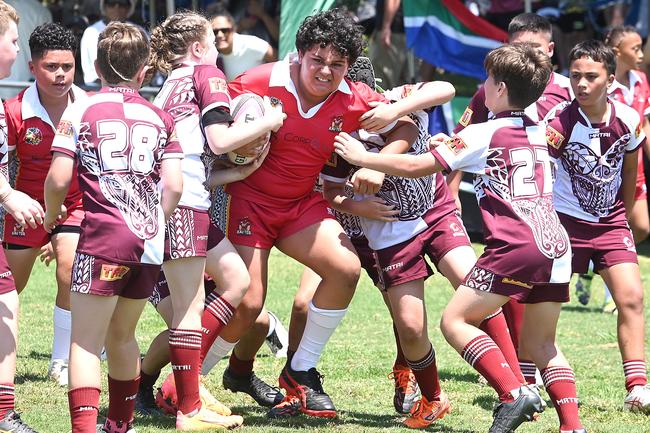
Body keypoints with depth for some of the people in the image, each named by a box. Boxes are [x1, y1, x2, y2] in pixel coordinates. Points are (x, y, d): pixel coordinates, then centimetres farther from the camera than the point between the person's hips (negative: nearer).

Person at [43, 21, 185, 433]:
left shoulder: (81, 110, 2)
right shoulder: (160, 117, 12)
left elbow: (58, 179, -3)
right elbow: (174, 185, 3)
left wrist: (52, 214, 17)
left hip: (103, 240, -4)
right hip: (151, 246, 4)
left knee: (85, 342, -5)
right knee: (121, 335, 23)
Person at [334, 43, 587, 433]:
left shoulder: (482, 135, 1)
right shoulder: (539, 133, 20)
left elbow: (416, 166, 0)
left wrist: (361, 157, 11)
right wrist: (450, 147, 38)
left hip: (517, 244, -7)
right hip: (557, 244, 7)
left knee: (456, 320, 1)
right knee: (540, 343, 16)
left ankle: (514, 393, -16)